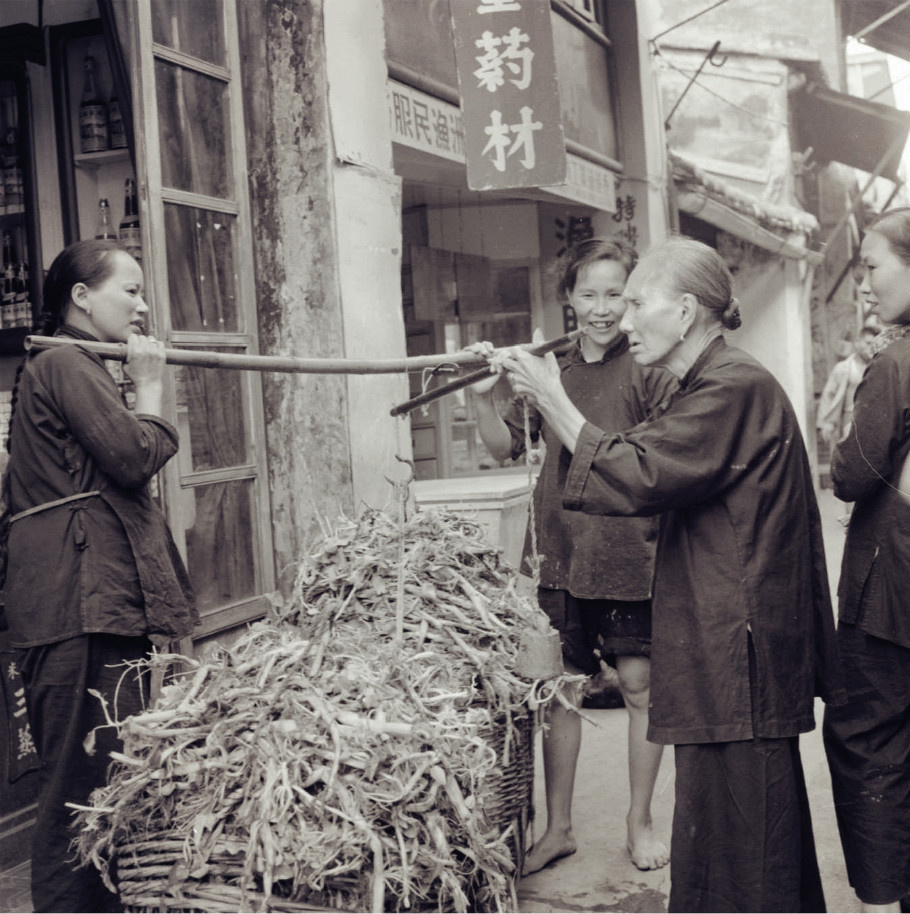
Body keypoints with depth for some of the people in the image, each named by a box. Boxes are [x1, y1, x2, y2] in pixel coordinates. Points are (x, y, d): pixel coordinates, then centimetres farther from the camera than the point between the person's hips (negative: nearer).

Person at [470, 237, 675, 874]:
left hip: (630, 555, -3)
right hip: (560, 554, 4)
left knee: (640, 685, 7)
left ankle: (640, 820, 27)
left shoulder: (650, 368, -5)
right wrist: (484, 397, -8)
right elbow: (506, 448, 10)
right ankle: (558, 828, 25)